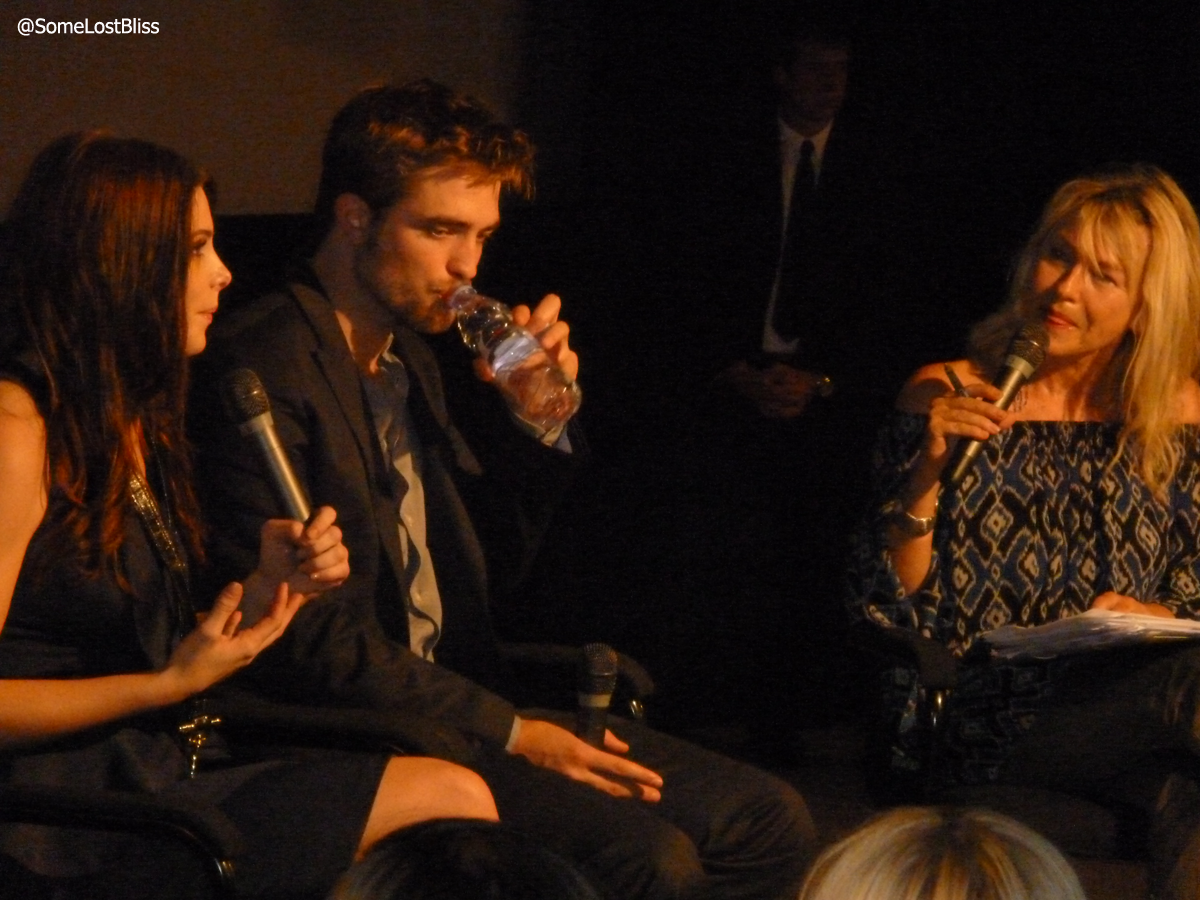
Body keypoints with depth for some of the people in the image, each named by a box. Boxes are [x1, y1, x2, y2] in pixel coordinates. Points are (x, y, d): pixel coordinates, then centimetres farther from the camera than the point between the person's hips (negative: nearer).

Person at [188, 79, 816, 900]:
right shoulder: (261, 365, -13)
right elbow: (299, 633, -18)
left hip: (454, 701, 9)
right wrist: (507, 733, -17)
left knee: (768, 819, -3)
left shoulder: (413, 357, 17)